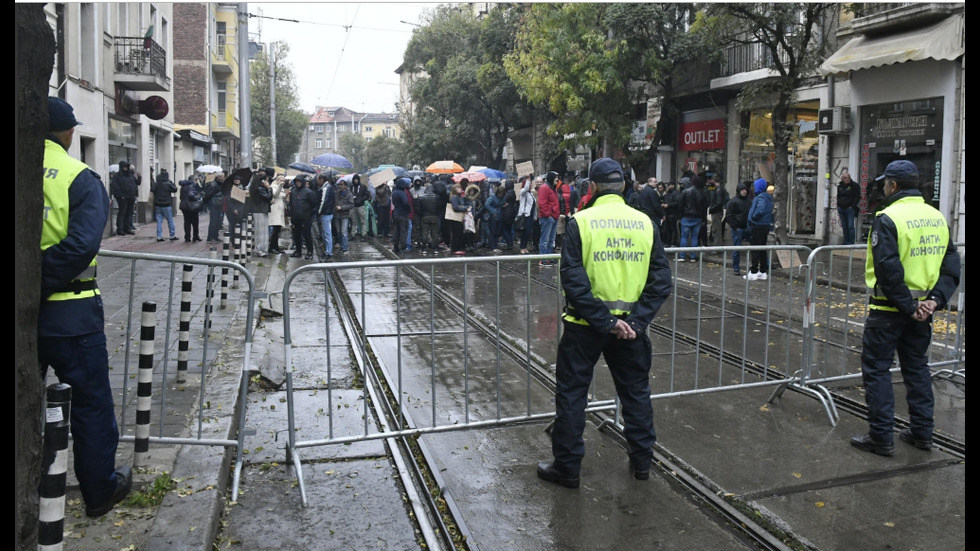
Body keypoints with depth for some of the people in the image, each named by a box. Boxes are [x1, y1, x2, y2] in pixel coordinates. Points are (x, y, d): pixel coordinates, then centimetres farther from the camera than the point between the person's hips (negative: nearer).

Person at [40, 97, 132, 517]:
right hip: (68, 313, -5)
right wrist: (39, 285, -17)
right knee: (90, 402, 9)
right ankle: (100, 490, 21)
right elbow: (81, 245, -23)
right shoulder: (80, 179, -10)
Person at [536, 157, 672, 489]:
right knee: (636, 391, 19)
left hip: (585, 325, -3)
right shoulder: (645, 223, 1)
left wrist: (604, 321, -15)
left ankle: (567, 467, 16)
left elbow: (574, 281, -18)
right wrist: (636, 321, -8)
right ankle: (641, 461, 31)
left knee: (571, 393, 9)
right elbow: (660, 281, -4)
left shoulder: (580, 222, -10)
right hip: (631, 325, 4)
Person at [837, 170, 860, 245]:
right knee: (844, 226, 10)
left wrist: (852, 206, -12)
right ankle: (846, 241, 16)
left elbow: (857, 197, -6)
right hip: (841, 209, 6)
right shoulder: (840, 186, 13)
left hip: (850, 208, -6)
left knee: (850, 226, -9)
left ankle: (851, 242, -6)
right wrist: (838, 207, 14)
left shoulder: (854, 185, -4)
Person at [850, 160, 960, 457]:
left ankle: (881, 437, 5)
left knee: (876, 368, 2)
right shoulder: (937, 217, 7)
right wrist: (935, 299, -3)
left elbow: (888, 270, -24)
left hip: (889, 309, -7)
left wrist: (907, 306, -16)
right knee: (917, 367, 19)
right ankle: (922, 432, 27)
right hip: (922, 307, 7)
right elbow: (951, 265, 5)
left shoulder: (888, 218, -16)